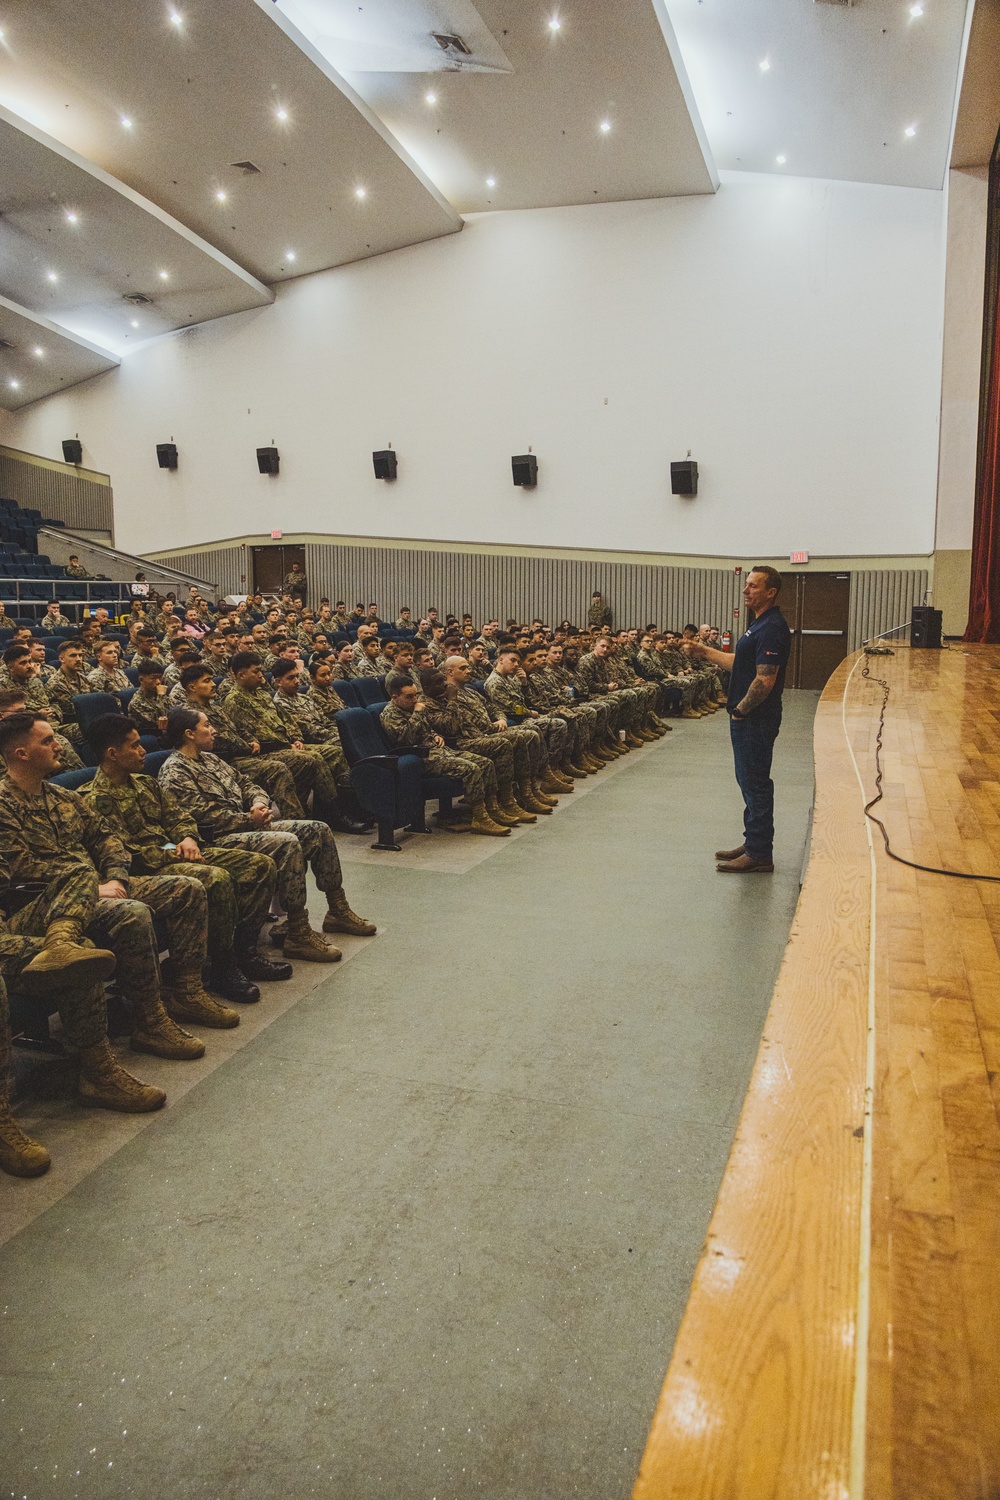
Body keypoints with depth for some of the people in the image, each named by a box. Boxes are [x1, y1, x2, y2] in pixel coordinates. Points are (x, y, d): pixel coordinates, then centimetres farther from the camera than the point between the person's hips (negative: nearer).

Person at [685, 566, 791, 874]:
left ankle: (759, 855, 5)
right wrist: (705, 652, 20)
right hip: (748, 719, 11)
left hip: (756, 720, -11)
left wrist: (740, 709, -16)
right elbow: (740, 663, 22)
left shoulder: (772, 628, -19)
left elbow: (765, 680, -25)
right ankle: (753, 844, 27)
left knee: (755, 784, -3)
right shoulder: (759, 624, 14)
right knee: (751, 782, 17)